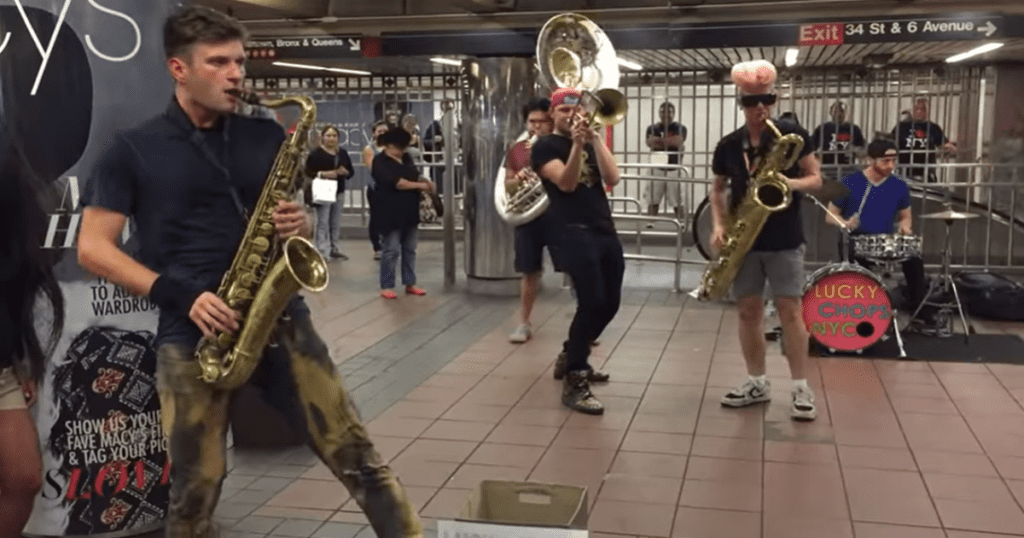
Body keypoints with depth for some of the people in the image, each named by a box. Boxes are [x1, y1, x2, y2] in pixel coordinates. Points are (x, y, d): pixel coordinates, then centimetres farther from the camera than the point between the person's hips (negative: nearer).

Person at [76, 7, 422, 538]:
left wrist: (298, 225, -5)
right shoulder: (132, 150, 1)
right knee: (195, 488, 4)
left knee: (354, 452, 0)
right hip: (190, 331, -2)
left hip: (279, 313, 2)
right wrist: (179, 293, -14)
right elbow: (93, 248, -2)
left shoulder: (266, 137, 10)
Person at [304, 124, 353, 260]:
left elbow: (350, 171, 14)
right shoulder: (316, 153, -5)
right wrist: (323, 174, -22)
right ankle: (323, 251, -6)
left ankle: (334, 249, 20)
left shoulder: (343, 153, 11)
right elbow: (308, 171, -9)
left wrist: (345, 172, -9)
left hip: (339, 192, 5)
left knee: (336, 223, 10)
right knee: (323, 223, -7)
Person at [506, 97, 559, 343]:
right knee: (530, 273, 10)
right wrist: (519, 178, -10)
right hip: (527, 217, 3)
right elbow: (507, 185, 12)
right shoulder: (516, 150, 9)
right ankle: (525, 323, 22)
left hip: (556, 215, -3)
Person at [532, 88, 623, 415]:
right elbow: (566, 183, -15)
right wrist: (577, 145, -24)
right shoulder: (545, 147, 1)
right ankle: (574, 384, -11)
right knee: (592, 303, -18)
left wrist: (594, 139, -7)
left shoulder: (591, 142, 18)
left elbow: (612, 178, 0)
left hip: (605, 230, 7)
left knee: (609, 304, 12)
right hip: (574, 232, -7)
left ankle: (570, 357, 32)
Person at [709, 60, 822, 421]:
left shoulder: (793, 136, -3)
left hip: (784, 239, -3)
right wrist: (718, 225, -2)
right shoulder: (728, 145, 3)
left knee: (790, 311, -3)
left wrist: (792, 183, -20)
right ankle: (757, 383, 19)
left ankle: (801, 389, 5)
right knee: (748, 311, 7)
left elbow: (816, 179, 1)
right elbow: (717, 190, 13)